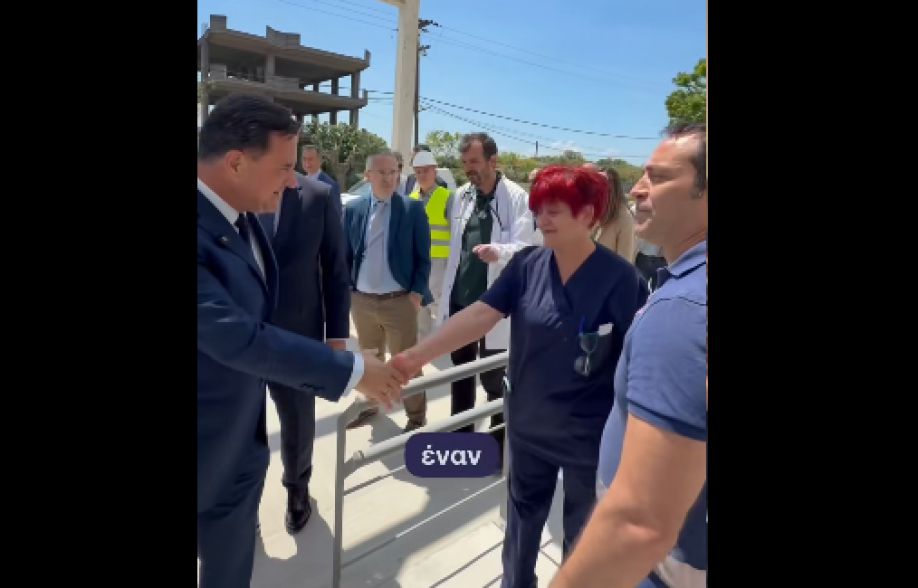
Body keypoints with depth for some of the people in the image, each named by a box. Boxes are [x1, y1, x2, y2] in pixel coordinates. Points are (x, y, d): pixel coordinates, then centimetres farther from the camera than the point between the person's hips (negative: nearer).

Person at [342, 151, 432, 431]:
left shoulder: (413, 208, -5)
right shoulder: (353, 209, 3)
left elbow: (423, 258, -4)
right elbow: (345, 254, 9)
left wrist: (416, 294, -10)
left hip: (400, 301, -3)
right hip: (361, 300, 3)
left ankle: (416, 416, 25)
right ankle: (369, 404, 41)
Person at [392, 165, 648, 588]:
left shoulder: (620, 279, -18)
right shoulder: (527, 264, -8)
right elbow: (480, 315, -15)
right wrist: (416, 355, -24)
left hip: (589, 436, -3)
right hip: (527, 425, 4)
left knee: (583, 533, 20)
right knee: (522, 517, 25)